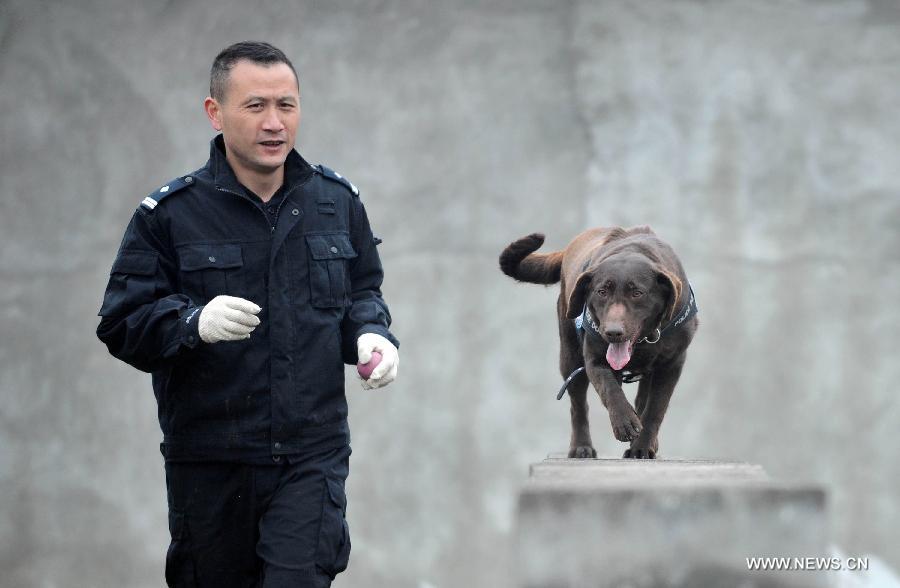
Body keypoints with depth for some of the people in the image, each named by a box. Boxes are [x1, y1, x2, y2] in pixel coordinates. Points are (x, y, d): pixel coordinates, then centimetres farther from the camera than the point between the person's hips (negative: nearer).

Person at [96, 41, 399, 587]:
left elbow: (362, 292, 21)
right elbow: (123, 324, -6)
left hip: (312, 458, 1)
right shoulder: (169, 213, -5)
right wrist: (195, 323, -26)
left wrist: (371, 334, -2)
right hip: (208, 465, -1)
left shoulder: (337, 200, 7)